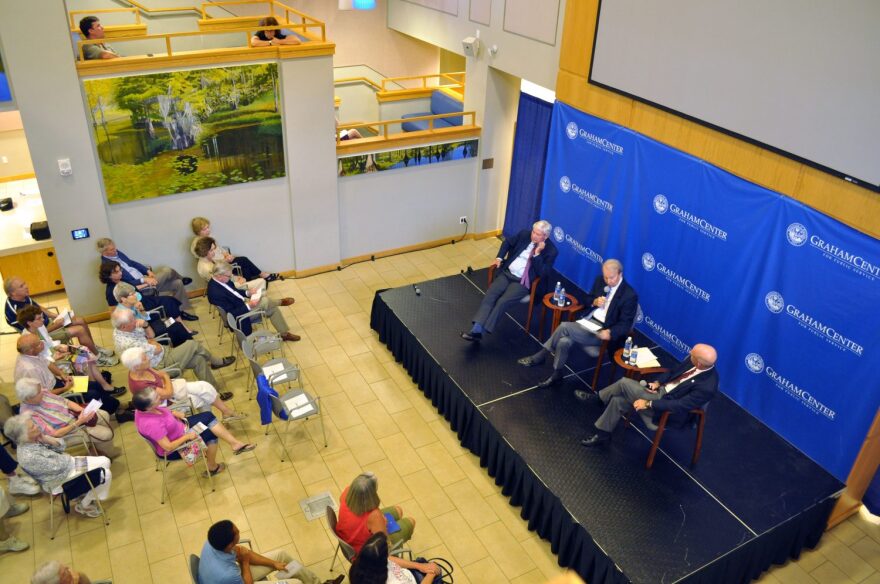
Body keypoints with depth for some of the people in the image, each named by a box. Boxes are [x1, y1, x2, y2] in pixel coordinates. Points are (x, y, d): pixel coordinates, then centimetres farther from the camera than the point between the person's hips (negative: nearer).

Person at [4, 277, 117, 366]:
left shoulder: (24, 297, -7)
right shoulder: (16, 312, -32)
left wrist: (55, 317, 3)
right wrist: (56, 325, -19)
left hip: (47, 322, 9)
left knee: (80, 321, 8)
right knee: (80, 330, -18)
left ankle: (94, 348, 26)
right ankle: (99, 358, -1)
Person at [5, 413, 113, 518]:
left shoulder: (36, 438, -9)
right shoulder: (29, 456, -33)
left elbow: (61, 445, -2)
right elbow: (57, 467, -24)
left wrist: (47, 439, -19)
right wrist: (69, 457, -7)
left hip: (66, 463, 8)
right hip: (62, 477, -8)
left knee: (105, 461, 8)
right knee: (105, 474, -8)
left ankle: (88, 495, 23)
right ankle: (83, 506, 12)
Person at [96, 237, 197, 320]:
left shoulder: (116, 253, 6)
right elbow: (128, 283, -22)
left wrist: (148, 271, -3)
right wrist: (144, 280, -24)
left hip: (144, 277, 9)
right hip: (138, 286, -9)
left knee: (178, 283, -5)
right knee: (167, 271, -22)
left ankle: (180, 311, 14)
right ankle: (181, 279, 10)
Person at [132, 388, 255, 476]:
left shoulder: (144, 408, -16)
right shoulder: (152, 424, -40)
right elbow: (168, 447, -32)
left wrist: (174, 413, -5)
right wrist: (187, 436, -21)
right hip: (175, 448, -8)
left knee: (208, 416, -2)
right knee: (211, 434, -3)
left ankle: (236, 444, 3)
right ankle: (212, 467, 22)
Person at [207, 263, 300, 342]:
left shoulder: (218, 280, -6)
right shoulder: (215, 293, -32)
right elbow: (232, 313, -27)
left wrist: (247, 293, -4)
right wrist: (249, 305, -28)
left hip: (242, 302, 9)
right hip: (240, 314, -9)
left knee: (272, 308, 5)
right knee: (265, 302, -17)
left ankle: (284, 334, 18)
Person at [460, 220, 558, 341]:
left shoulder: (551, 251, -8)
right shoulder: (525, 234, 3)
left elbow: (542, 273, -13)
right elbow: (508, 242, 19)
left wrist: (537, 254, -22)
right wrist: (499, 258, 6)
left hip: (522, 282, -4)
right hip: (506, 273, 4)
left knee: (502, 301, -24)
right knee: (490, 295, -18)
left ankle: (480, 331, -23)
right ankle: (476, 329, -26)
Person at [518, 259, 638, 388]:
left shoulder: (630, 295, -13)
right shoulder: (600, 280, 5)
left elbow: (625, 324, -12)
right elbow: (587, 300, 17)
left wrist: (610, 333, -30)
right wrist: (594, 302, -7)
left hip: (602, 332, -6)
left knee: (564, 327, -24)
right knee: (564, 341, -22)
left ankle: (540, 356, -8)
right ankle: (556, 375, -5)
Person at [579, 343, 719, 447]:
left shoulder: (707, 387, -30)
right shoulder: (695, 361, -9)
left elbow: (680, 406, -29)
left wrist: (648, 403, -26)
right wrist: (657, 383, -5)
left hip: (666, 411, -8)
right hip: (661, 390, 8)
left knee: (624, 383, -16)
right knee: (618, 401, 0)